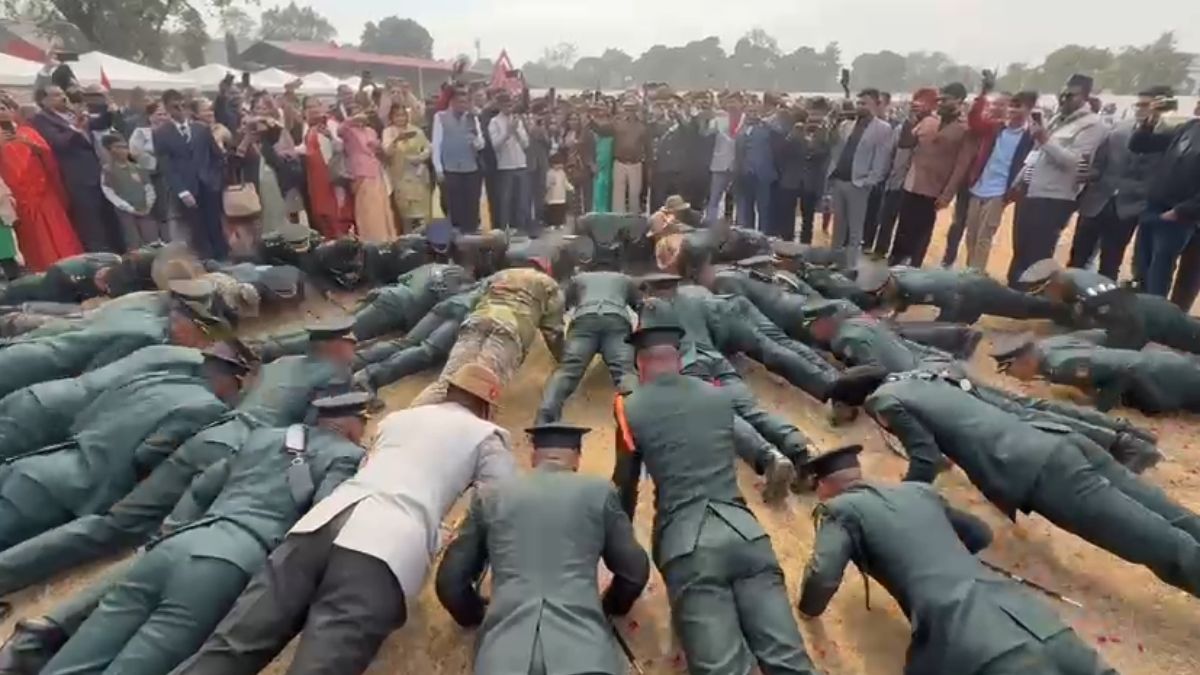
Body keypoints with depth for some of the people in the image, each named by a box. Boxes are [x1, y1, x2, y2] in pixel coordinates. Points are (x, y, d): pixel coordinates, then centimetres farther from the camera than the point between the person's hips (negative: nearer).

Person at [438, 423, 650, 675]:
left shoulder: (491, 496, 16)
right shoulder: (599, 492, 13)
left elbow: (450, 579, 20)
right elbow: (635, 571, 18)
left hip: (504, 653, 1)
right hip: (582, 651, -1)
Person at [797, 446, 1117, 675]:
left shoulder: (841, 508, 5)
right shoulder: (919, 490, 25)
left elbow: (823, 577, -9)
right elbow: (981, 534, 36)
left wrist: (809, 608, 12)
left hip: (975, 644, -7)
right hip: (1030, 619, 7)